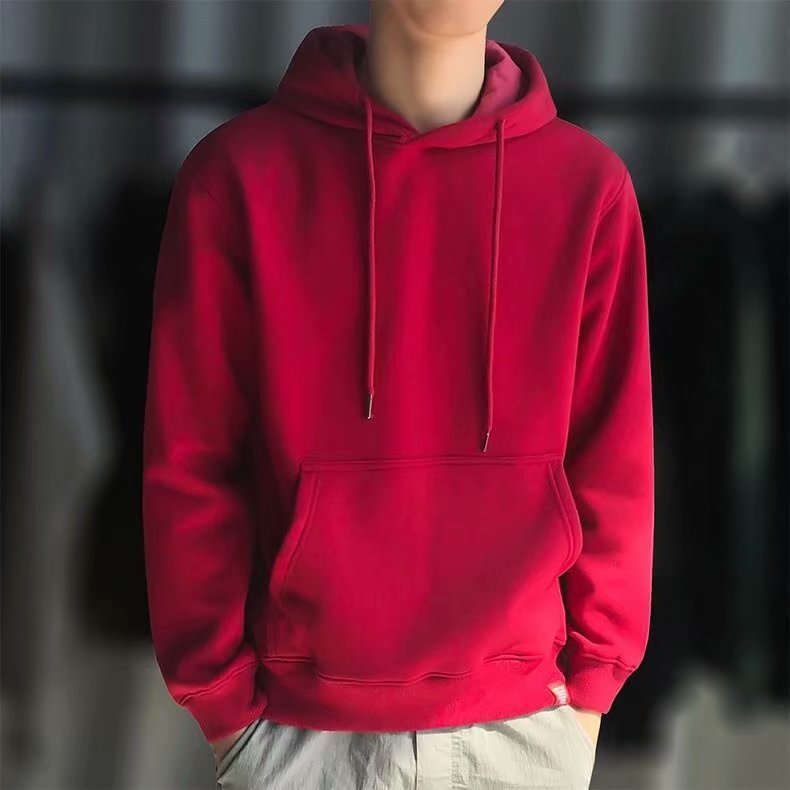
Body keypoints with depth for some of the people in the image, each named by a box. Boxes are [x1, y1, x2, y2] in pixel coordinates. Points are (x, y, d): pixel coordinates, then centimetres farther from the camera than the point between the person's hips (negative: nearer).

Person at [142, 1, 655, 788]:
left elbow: (611, 464, 2)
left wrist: (591, 683, 2)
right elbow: (188, 465, -4)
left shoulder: (588, 184, -2)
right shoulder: (240, 174, -6)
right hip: (302, 727, -1)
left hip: (522, 723, 2)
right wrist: (223, 699, -3)